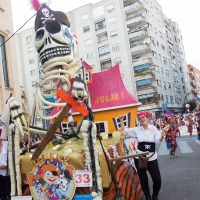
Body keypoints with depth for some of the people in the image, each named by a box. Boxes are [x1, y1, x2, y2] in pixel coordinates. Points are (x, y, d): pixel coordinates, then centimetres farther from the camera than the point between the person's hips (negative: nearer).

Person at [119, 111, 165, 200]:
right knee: (143, 179, 12)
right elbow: (125, 131, 4)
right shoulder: (137, 129, 3)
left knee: (157, 179, -2)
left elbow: (158, 141, -13)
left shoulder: (153, 128, -4)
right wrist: (121, 121, -6)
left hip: (152, 158, -2)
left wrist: (162, 136, -35)